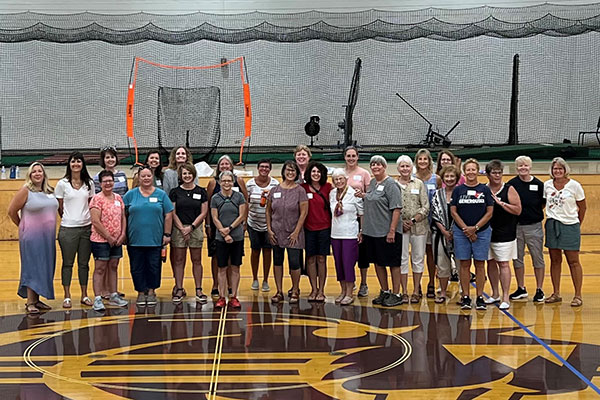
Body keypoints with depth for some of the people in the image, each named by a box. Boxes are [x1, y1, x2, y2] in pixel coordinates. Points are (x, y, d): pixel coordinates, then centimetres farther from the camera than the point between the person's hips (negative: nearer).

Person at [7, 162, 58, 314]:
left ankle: (37, 300, 18)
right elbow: (11, 211, -5)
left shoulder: (50, 191, 9)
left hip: (48, 237, 6)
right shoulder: (26, 191, -8)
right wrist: (22, 226, 5)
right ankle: (30, 303, -2)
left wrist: (51, 228, 13)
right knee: (32, 268, -5)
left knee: (45, 269, 9)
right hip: (32, 237, -6)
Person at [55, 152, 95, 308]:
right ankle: (67, 296, 10)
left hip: (86, 228, 3)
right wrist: (69, 219, 4)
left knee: (84, 263, 8)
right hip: (68, 229, -2)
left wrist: (89, 220, 4)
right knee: (68, 263, 3)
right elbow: (59, 208, 4)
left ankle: (84, 295, 17)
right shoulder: (62, 184, -1)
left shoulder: (89, 184, 7)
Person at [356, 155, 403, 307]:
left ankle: (396, 294, 9)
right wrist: (363, 196, 5)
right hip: (371, 231, 8)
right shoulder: (372, 183, 12)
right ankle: (384, 292, 27)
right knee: (378, 262, 15)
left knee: (393, 263, 1)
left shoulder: (390, 184, -11)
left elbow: (397, 209, -16)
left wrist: (392, 231, -21)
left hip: (387, 232, -8)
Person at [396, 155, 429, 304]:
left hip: (418, 226, 0)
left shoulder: (419, 183, 4)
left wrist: (414, 220, -10)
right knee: (402, 259, 2)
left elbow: (426, 207, 0)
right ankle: (404, 292, 10)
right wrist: (401, 222, -9)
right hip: (400, 227, 0)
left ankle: (416, 291, 13)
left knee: (418, 258, 4)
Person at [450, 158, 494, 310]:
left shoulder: (485, 190, 3)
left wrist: (475, 227, -9)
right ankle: (465, 297, 7)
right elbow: (453, 212, 1)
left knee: (480, 264, 1)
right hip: (461, 232, 0)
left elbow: (489, 212, 0)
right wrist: (466, 229, -8)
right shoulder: (458, 190, 4)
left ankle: (480, 298, 6)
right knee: (464, 264, 2)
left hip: (482, 232, 0)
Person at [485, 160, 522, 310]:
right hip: (487, 233, 4)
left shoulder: (509, 190, -3)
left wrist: (500, 203, -15)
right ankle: (495, 294, 24)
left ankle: (505, 298, 0)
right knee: (491, 263, 11)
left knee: (503, 264, -4)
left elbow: (518, 210, -9)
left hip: (504, 234, -4)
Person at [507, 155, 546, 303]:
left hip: (534, 226, -1)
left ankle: (539, 290, 13)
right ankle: (521, 289, 23)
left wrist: (533, 212, -3)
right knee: (517, 258, 10)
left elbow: (543, 204, 8)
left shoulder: (539, 184, 0)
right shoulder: (512, 184, 0)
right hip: (516, 226, 1)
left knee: (538, 258, 3)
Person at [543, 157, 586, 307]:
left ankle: (578, 295, 4)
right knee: (555, 260, 8)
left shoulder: (574, 185, -4)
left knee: (573, 261, -1)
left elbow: (582, 207, 4)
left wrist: (577, 224, 7)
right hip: (552, 225, 3)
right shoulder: (547, 185, 4)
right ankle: (556, 294, 16)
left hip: (570, 226, -3)